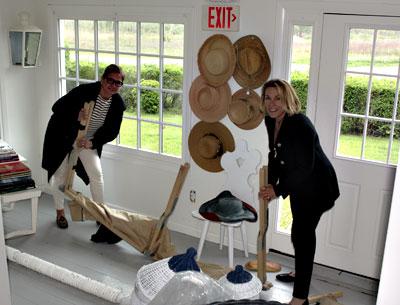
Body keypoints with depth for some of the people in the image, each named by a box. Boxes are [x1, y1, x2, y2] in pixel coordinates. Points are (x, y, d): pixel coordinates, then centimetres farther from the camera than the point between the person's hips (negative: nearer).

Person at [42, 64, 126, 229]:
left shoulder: (118, 103, -15)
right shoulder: (84, 91, -29)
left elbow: (112, 132, -7)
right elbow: (57, 107, -25)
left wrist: (92, 143, -22)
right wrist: (76, 116, -43)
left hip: (88, 141, 3)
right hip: (63, 136, -3)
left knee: (96, 174, -3)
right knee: (60, 175, 6)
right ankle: (60, 212, 27)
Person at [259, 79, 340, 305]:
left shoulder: (300, 125, -29)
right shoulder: (271, 121, -5)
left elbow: (305, 167, -29)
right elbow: (275, 155, 6)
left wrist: (278, 190, -23)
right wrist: (270, 185, -5)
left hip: (316, 186, -9)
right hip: (299, 184, 9)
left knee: (302, 235, -10)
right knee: (301, 232, 23)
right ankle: (302, 272, 46)